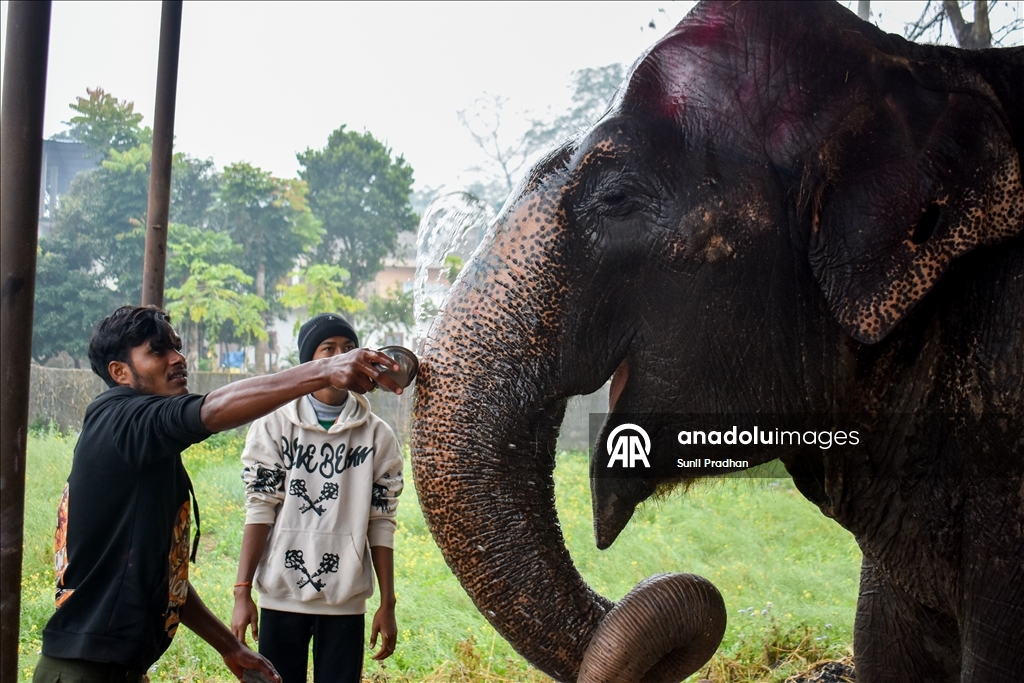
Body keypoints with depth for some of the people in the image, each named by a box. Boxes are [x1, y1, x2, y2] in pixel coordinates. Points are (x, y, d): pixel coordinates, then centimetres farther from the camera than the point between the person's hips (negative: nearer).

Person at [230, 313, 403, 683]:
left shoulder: (377, 435, 5)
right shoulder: (274, 426, 2)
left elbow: (380, 524, 5)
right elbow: (259, 511, -1)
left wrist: (387, 604, 3)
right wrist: (242, 593, -6)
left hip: (346, 600, 1)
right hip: (281, 597, 0)